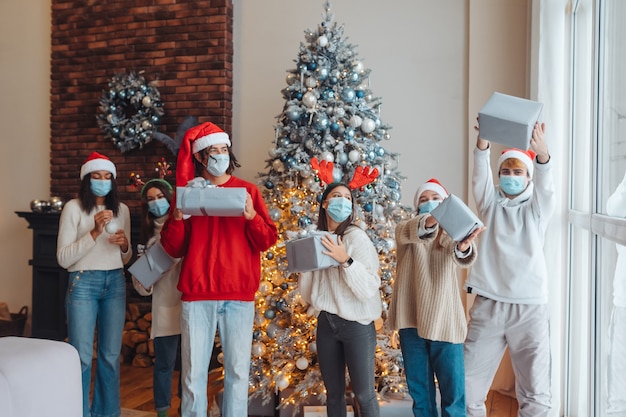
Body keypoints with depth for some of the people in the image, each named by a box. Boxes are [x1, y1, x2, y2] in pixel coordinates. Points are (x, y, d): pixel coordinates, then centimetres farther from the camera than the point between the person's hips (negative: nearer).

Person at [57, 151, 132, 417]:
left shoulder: (122, 209, 9)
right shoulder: (73, 208, -4)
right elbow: (63, 259, -11)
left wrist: (124, 245, -7)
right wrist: (94, 232, -19)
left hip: (115, 283, 4)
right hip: (83, 283, -4)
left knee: (111, 356, 9)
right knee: (82, 357, -2)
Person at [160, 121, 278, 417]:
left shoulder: (247, 190, 7)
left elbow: (267, 242, 2)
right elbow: (173, 249, 5)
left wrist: (251, 215, -15)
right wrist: (178, 217, -12)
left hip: (239, 295, 0)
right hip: (197, 295, 0)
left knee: (238, 370, 6)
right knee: (194, 372, 5)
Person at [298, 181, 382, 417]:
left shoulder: (357, 237, -9)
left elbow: (369, 289, -16)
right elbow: (307, 294, 9)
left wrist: (345, 260, -26)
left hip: (357, 324, -5)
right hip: (326, 323, 5)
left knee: (364, 394, -1)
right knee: (334, 393, 12)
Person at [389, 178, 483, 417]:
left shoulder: (451, 235, 5)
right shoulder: (405, 230, 5)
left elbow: (461, 257, -19)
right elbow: (410, 232, -21)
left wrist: (464, 246, -44)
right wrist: (433, 220, -43)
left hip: (445, 321, 0)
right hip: (412, 319, 1)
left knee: (453, 390, 0)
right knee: (419, 389, 9)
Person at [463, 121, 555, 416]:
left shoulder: (537, 207, 7)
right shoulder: (490, 203, 10)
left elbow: (545, 182, -14)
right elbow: (481, 174, -8)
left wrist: (542, 153, -36)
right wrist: (483, 141, -29)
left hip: (530, 306, -1)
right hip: (487, 305, 1)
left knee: (535, 392, 1)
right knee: (468, 385, 2)